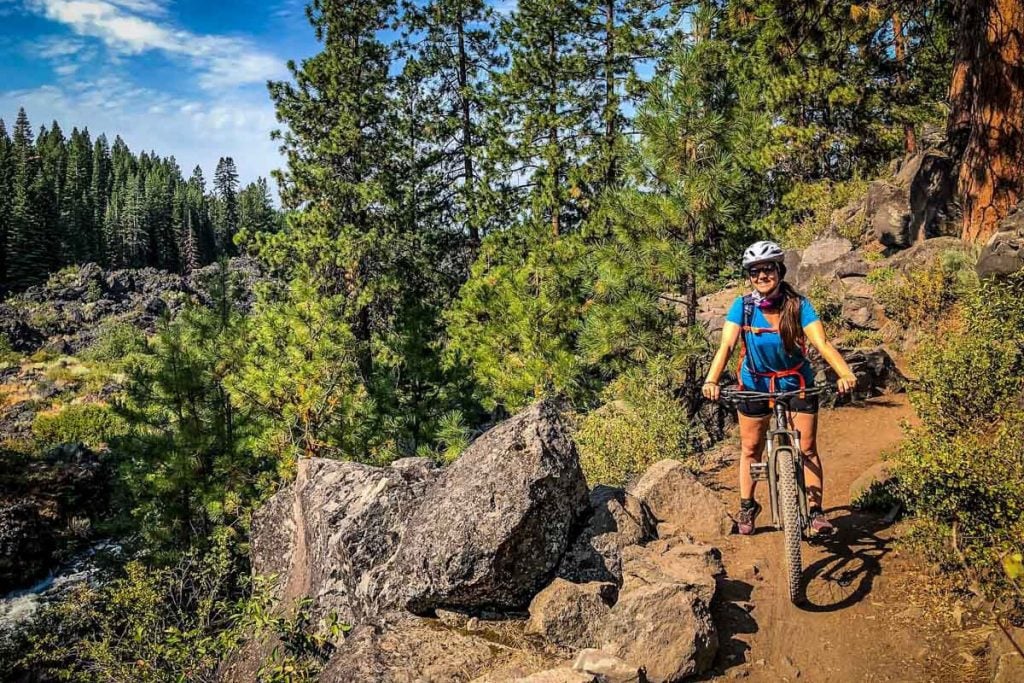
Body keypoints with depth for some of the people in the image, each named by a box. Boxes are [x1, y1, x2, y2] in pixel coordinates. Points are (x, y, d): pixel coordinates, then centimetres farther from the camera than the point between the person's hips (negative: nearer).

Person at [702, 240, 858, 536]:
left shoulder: (798, 305, -19)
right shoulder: (743, 306, -18)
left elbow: (822, 343, -29)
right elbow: (726, 345, -29)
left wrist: (845, 373, -46)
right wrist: (711, 380, -45)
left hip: (796, 383, -1)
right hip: (755, 384, 1)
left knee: (807, 448, 0)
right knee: (751, 448, 11)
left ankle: (815, 510, 14)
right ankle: (747, 507, 28)